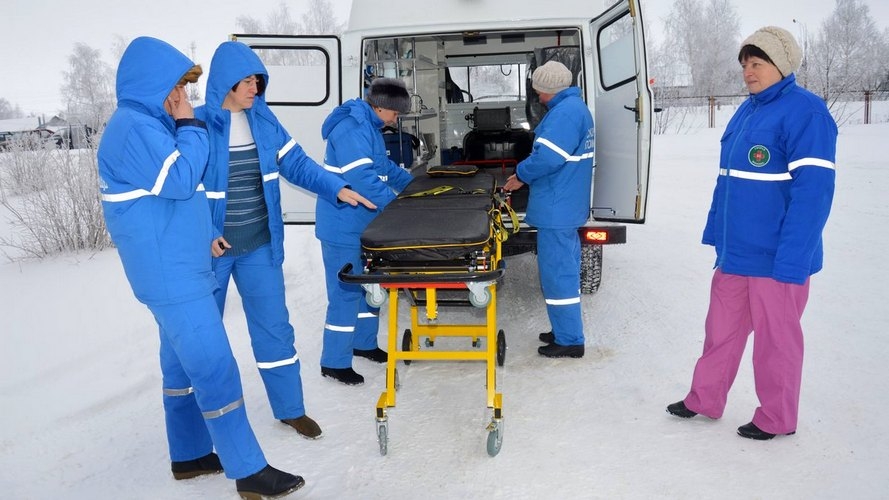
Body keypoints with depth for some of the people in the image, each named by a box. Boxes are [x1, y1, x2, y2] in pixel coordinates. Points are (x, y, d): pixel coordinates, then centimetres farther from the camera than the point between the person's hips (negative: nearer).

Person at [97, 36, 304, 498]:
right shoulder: (135, 127, -16)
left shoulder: (145, 125, 16)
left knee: (184, 363, 16)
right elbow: (181, 179, -21)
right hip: (170, 273, -10)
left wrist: (201, 236, 11)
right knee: (215, 368, -8)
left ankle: (189, 455, 29)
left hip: (176, 266, 10)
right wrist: (190, 126, -11)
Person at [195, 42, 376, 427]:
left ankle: (290, 408, 25)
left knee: (273, 327, 10)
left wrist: (337, 189, -10)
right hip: (211, 249, -4)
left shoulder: (263, 119, 0)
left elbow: (296, 163, 3)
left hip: (260, 246, 4)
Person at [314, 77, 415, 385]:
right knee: (346, 292, -5)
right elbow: (364, 180, -28)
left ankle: (363, 343, 35)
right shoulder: (352, 129, -21)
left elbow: (385, 167, 25)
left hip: (363, 225, 11)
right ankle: (334, 362, 7)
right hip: (344, 227, -11)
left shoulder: (368, 126, 14)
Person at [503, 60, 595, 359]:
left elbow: (548, 157, -27)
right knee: (564, 269, 18)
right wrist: (526, 176, 11)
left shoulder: (565, 112, -19)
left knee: (558, 272, -3)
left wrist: (521, 175, -10)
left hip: (556, 209, -11)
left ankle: (569, 341, 6)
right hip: (567, 206, 11)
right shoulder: (576, 107, 16)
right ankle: (566, 330, 30)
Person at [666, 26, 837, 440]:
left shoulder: (805, 110, -13)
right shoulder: (747, 111, 12)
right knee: (721, 331, 16)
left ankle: (777, 419, 25)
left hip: (776, 258, -8)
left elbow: (813, 190, -19)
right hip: (735, 252, 8)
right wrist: (717, 234, 16)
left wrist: (791, 261, -22)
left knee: (775, 339, 8)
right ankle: (704, 401, 31)